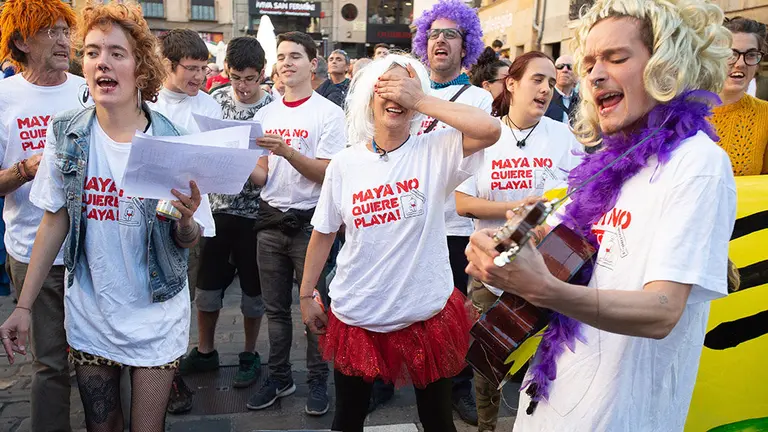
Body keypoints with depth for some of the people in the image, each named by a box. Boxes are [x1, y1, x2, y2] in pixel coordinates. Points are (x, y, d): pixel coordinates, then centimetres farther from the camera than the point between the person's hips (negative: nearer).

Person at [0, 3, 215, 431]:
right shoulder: (66, 134, -6)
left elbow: (188, 240, -5)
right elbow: (55, 222, 2)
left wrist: (185, 221, -28)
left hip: (155, 317, -2)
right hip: (89, 315, 3)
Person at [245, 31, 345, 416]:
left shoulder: (329, 113, -5)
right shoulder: (265, 114, 9)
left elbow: (326, 174, -12)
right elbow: (262, 176, 9)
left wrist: (287, 150, -24)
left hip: (310, 221, -4)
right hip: (271, 220, 5)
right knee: (275, 308, 13)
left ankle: (318, 380, 21)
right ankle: (279, 377, 28)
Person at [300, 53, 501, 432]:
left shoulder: (436, 152, -9)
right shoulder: (344, 163, -3)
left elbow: (490, 130, -27)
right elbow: (324, 234, 5)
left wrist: (421, 100, -22)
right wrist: (306, 295, 8)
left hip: (427, 313, -1)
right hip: (357, 316, 2)